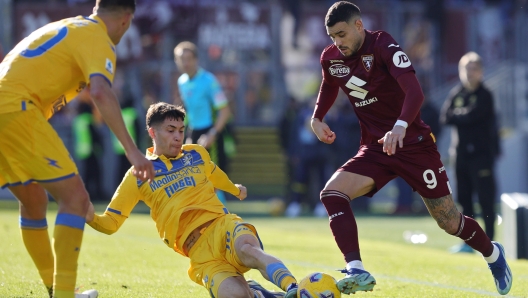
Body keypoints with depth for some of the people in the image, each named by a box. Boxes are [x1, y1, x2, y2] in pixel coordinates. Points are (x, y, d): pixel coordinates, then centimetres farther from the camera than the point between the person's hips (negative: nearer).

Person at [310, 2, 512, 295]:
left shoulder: (384, 47, -18)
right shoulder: (331, 58, 1)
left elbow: (415, 91, -31)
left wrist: (401, 126, -48)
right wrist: (317, 118, 9)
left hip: (414, 144, -5)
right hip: (374, 149, 5)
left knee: (449, 221, 2)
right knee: (332, 192, -22)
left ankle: (492, 254, 34)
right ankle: (357, 271, -29)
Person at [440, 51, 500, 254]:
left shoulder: (484, 95, -3)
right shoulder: (456, 94, 12)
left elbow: (472, 115, -16)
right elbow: (445, 117, 2)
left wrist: (456, 116, -1)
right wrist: (464, 116, -10)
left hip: (481, 153, -6)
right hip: (461, 152, 6)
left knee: (486, 199, -7)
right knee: (464, 199, 7)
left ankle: (489, 242, -6)